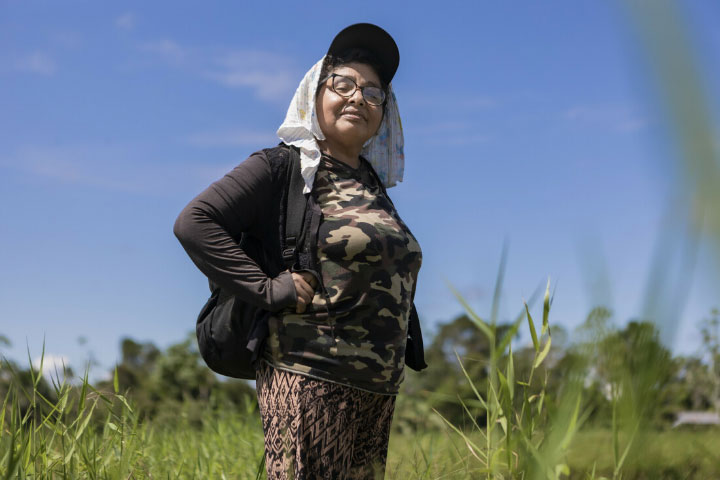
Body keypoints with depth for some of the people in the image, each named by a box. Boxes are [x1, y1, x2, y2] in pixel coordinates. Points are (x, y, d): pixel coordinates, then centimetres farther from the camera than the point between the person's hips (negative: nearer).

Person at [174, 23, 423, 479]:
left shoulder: (371, 182, 17)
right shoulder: (284, 167, -4)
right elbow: (194, 222, -13)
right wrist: (270, 289, -18)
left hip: (377, 390, 8)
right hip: (311, 381, -7)